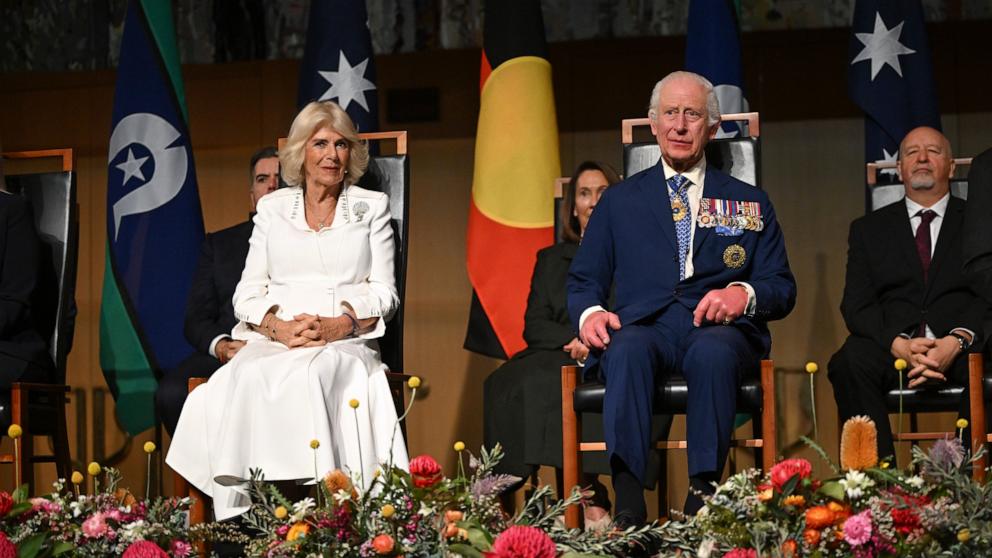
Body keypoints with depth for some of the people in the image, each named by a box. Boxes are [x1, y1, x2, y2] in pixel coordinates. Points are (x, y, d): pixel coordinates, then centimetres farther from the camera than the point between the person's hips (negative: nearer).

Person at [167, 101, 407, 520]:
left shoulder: (371, 207, 14)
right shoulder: (272, 209, 18)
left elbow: (384, 294, 7)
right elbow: (248, 293, 11)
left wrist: (336, 327, -13)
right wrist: (280, 328, -11)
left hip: (346, 342, -1)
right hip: (273, 342, 1)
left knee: (308, 377, -38)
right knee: (247, 378, -35)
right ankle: (246, 512, -36)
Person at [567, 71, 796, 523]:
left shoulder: (749, 204, 22)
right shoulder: (619, 201, 23)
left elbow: (782, 288, 14)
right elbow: (583, 280, 18)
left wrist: (744, 294, -10)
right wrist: (589, 313, -6)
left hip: (718, 329, 0)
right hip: (643, 327, 0)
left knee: (713, 350, -38)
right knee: (628, 347, -37)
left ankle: (703, 496, -40)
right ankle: (628, 503, -45)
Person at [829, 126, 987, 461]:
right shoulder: (869, 229, 21)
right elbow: (856, 305, 8)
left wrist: (957, 340, -17)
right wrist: (899, 344, -13)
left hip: (962, 347, -1)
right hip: (892, 344, 1)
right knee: (848, 364, -33)